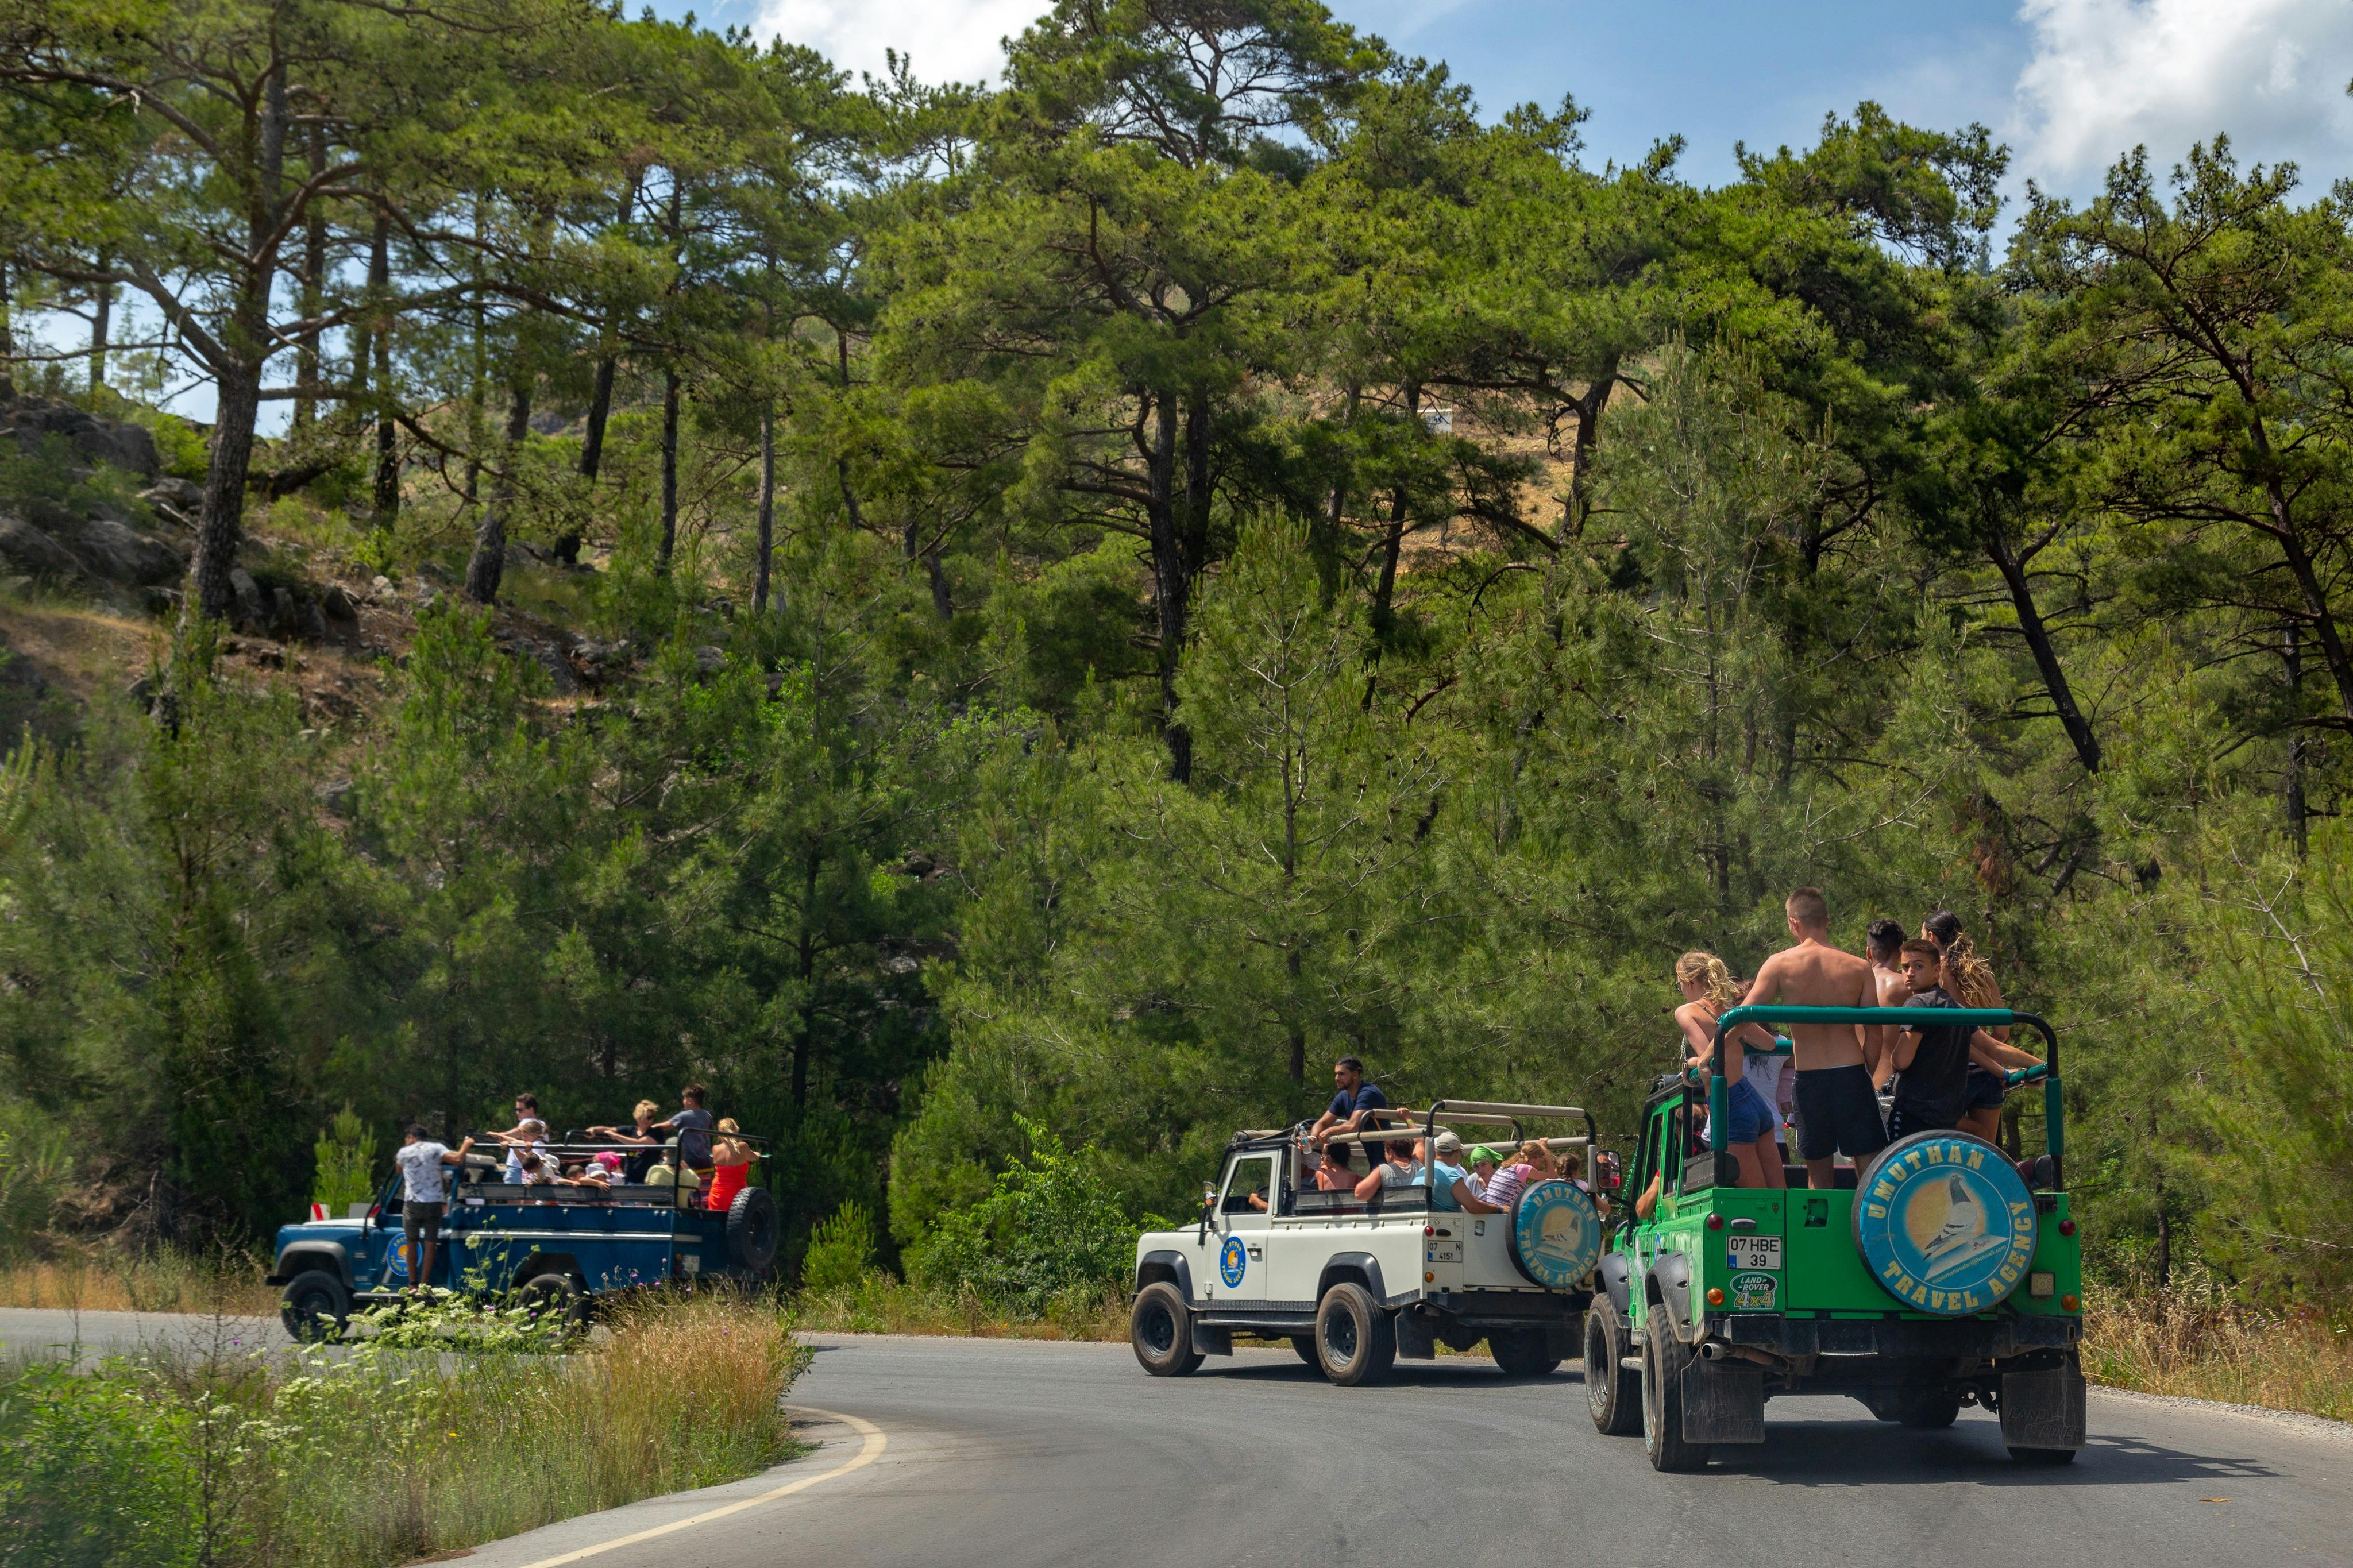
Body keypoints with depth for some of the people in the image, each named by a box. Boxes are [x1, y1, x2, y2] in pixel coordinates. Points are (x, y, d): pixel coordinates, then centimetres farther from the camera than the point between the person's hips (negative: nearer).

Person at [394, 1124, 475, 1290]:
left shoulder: (404, 1152, 3)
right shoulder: (436, 1149, -2)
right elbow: (457, 1160, -14)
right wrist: (466, 1145, 3)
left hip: (412, 1204, 1)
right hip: (434, 1203, -1)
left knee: (412, 1243, 13)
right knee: (430, 1244, 3)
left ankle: (412, 1283, 13)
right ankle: (424, 1284, 0)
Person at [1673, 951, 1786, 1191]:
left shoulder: (1686, 1012, -8)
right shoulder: (1729, 1007, 11)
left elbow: (1709, 1059, -20)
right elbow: (1770, 1043, 15)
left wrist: (1691, 1063, 1)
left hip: (1732, 1108, -7)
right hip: (1758, 1104, 7)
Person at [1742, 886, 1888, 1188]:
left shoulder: (1780, 964, -3)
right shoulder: (1859, 968, 0)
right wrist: (1867, 1075, 12)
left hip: (1809, 1078, 0)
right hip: (1852, 1073, 0)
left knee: (1819, 1170, 12)